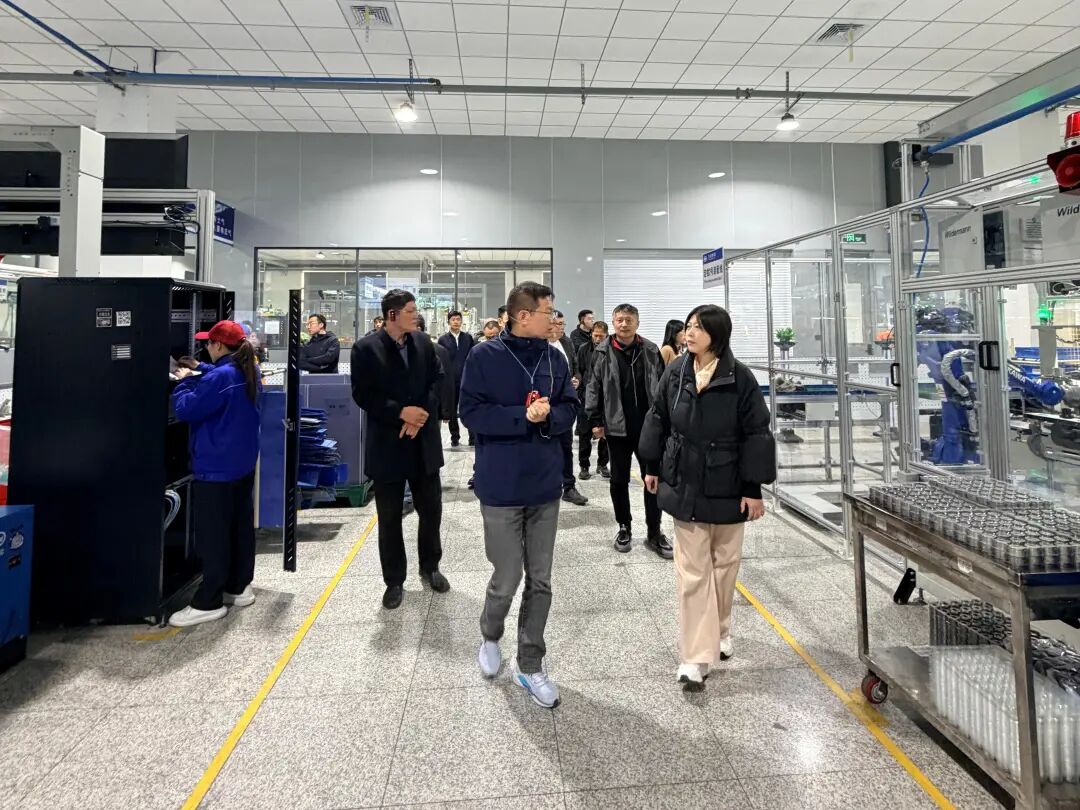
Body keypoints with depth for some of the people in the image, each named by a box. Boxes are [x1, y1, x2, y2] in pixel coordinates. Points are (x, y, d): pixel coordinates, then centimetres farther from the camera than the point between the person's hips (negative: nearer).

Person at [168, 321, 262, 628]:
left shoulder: (220, 378, -22)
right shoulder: (249, 373, 8)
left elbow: (185, 409, -19)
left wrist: (184, 381, -5)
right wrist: (198, 372, 19)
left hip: (216, 468, -9)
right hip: (242, 464, 10)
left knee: (213, 535, -3)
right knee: (240, 526, 15)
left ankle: (208, 602, 4)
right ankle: (239, 587, 25)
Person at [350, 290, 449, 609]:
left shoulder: (424, 343, 3)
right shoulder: (366, 349, -8)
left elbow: (437, 380, 4)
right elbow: (362, 394, -10)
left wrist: (422, 414, -11)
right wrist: (400, 412, -19)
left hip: (424, 441, 3)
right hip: (387, 444, -3)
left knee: (431, 510, 12)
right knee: (389, 518, 8)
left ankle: (430, 567, 33)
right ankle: (394, 581, 23)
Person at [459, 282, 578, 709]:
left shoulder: (554, 357, 4)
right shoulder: (485, 356, -9)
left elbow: (569, 409, 7)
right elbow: (472, 412, -12)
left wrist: (549, 415, -14)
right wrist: (523, 416, -21)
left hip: (545, 486, 5)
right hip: (501, 488, -4)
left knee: (540, 581, 11)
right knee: (507, 579, 4)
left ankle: (530, 667, 27)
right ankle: (490, 636, 37)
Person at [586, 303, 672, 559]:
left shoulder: (651, 351, 1)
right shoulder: (603, 353, -2)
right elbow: (594, 388, 0)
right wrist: (595, 421, -4)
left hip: (649, 426, 1)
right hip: (617, 427, -1)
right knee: (619, 480, 10)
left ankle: (654, 533, 17)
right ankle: (624, 528, 27)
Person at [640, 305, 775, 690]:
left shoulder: (740, 378, -11)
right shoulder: (675, 372, -1)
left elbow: (756, 435, -9)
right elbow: (658, 421, 9)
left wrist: (754, 488, -10)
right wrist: (652, 467, 11)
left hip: (727, 487, -1)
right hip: (685, 485, 2)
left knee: (725, 565, 15)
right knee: (692, 571, 2)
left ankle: (719, 632, 39)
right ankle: (696, 656, 7)